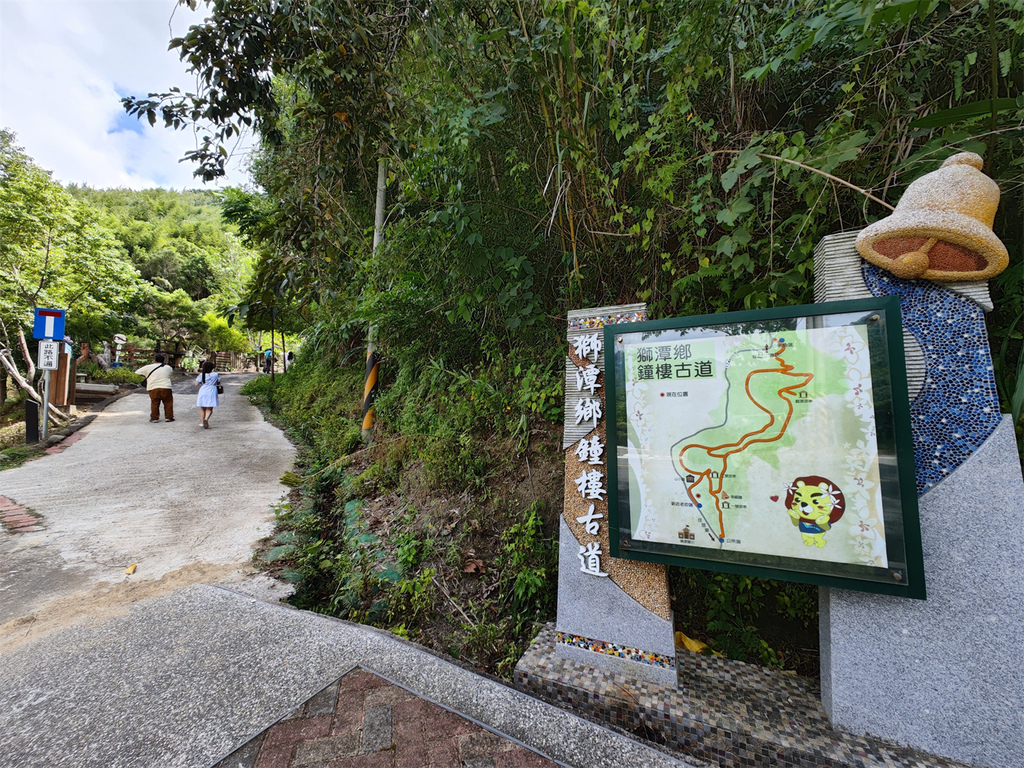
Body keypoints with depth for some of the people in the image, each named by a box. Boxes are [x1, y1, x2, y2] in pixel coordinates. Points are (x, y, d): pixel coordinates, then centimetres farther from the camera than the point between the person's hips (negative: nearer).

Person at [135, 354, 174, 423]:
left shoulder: (148, 367, 3)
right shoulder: (168, 367, 8)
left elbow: (137, 373, 11)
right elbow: (172, 371, 30)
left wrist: (145, 375, 27)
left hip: (153, 389, 0)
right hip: (166, 388, 0)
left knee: (154, 403, 10)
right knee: (168, 403, 10)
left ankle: (154, 418, 15)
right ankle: (168, 417, 12)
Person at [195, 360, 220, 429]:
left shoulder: (201, 375, -5)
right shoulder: (216, 375, -5)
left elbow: (196, 384, -5)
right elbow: (218, 383, 11)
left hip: (203, 393, 1)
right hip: (211, 393, -1)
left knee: (202, 408, 16)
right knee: (209, 409, 4)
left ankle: (202, 422, 20)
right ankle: (206, 419, -23)